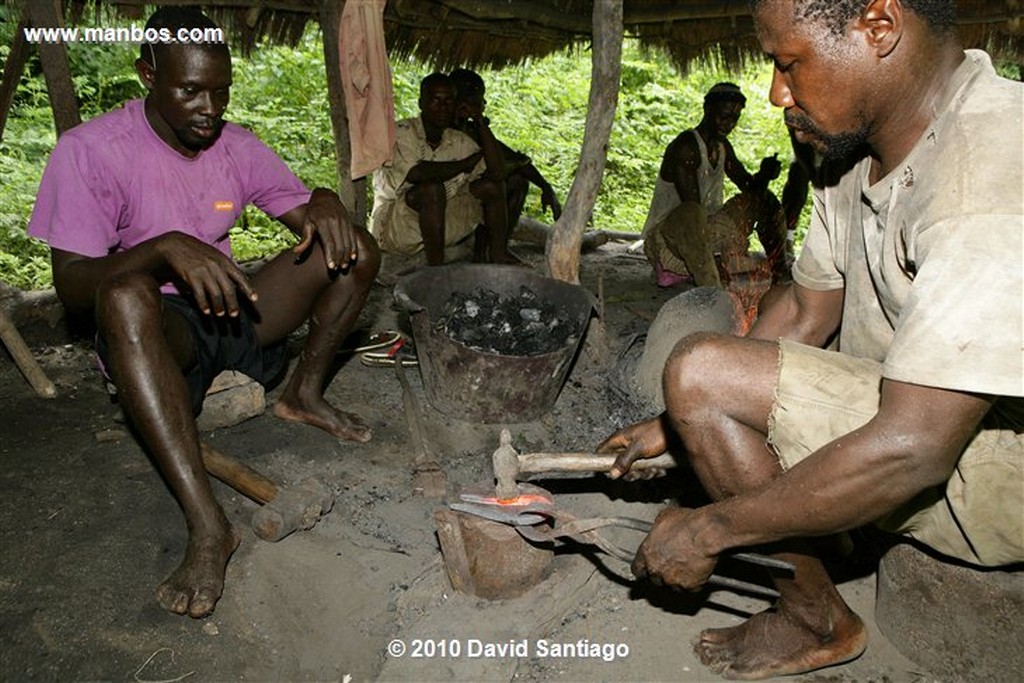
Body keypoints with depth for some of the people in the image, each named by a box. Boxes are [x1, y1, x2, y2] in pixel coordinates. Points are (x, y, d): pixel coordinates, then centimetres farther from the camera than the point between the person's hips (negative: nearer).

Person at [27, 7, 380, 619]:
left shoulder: (236, 145, 3)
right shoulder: (91, 150, -12)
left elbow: (305, 214, 6)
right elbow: (71, 285, -18)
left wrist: (324, 203, -20)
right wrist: (166, 247, -36)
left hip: (235, 314, 5)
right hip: (153, 330, -4)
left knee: (354, 248, -10)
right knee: (126, 293, -41)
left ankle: (305, 393, -2)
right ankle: (208, 526, -44)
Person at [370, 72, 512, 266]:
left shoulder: (459, 141, 5)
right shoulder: (400, 133, -12)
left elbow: (498, 174, -7)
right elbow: (416, 174, -30)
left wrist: (482, 125, -9)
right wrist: (467, 164, -17)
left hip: (442, 223, 6)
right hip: (391, 225, -6)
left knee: (490, 187, -7)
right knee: (432, 189, -34)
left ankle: (499, 263, -8)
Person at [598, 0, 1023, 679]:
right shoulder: (859, 156, 0)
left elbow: (910, 451, -34)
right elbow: (803, 318, 7)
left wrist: (708, 529, -23)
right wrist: (673, 424, 5)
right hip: (912, 410, 9)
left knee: (701, 370, -24)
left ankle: (819, 619, -1)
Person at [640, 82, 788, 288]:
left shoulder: (722, 146, 10)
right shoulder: (686, 147, -19)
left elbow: (749, 185, 11)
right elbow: (691, 209, -26)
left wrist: (764, 175, -14)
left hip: (705, 234, 9)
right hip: (664, 239, -9)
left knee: (763, 199, 10)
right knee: (691, 212, -43)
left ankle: (780, 279, 9)